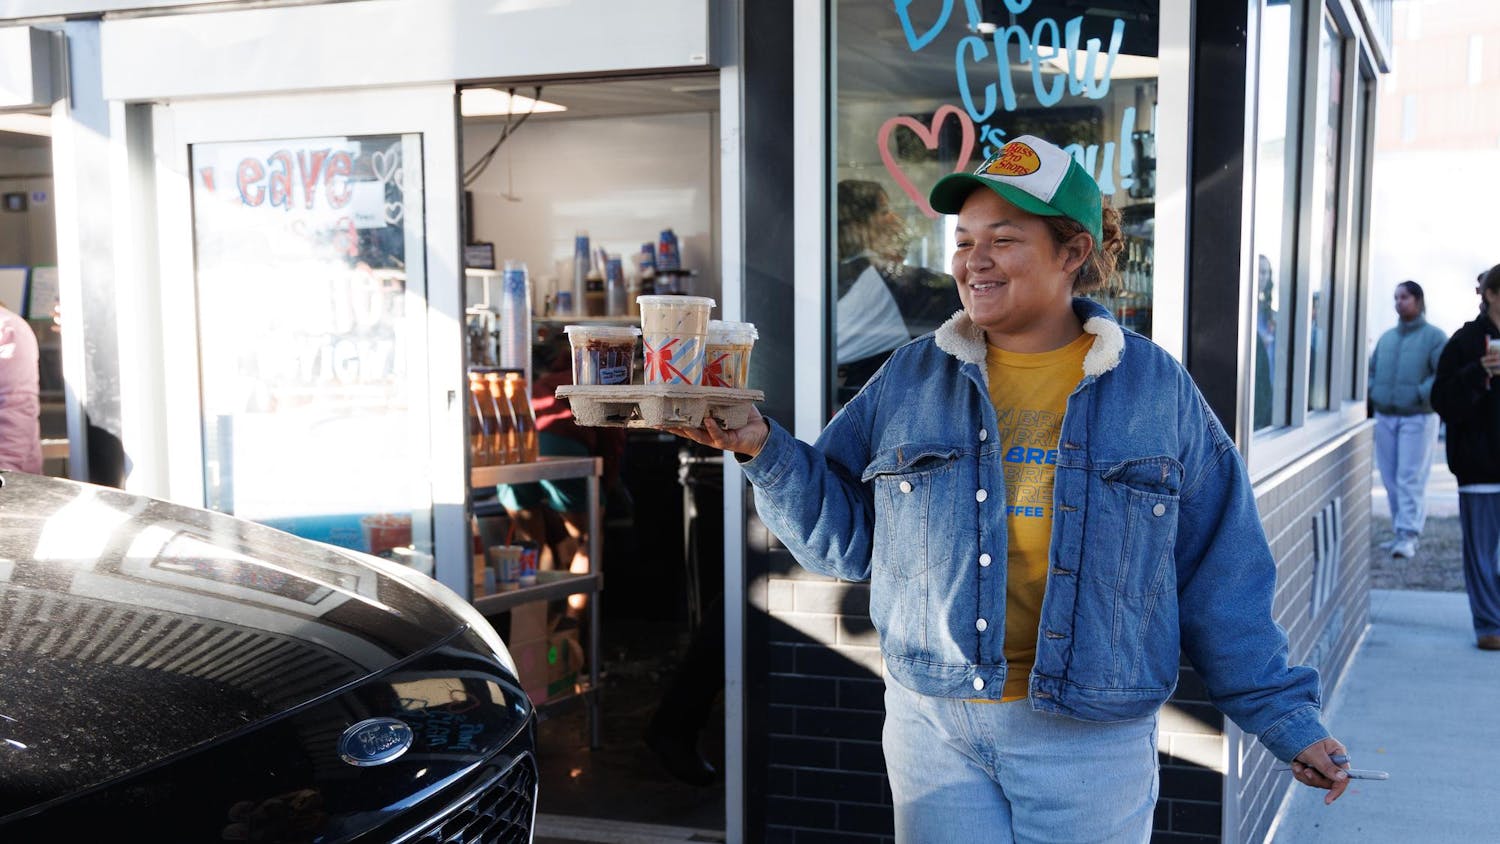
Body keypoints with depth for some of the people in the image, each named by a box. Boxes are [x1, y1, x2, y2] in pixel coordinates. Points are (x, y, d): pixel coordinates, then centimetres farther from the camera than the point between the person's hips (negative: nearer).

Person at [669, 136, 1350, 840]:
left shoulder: (1157, 388, 0)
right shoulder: (910, 380, 3)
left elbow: (1218, 575, 4)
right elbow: (843, 533, 6)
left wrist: (1283, 716, 3)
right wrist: (765, 451, -8)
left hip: (1089, 747, -1)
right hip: (933, 726, 1)